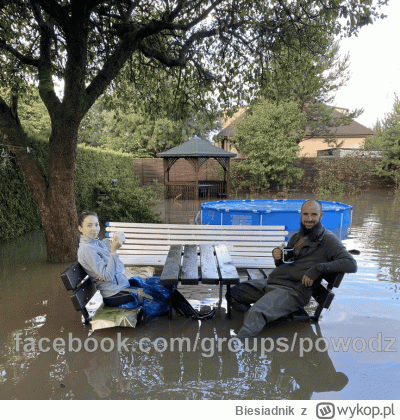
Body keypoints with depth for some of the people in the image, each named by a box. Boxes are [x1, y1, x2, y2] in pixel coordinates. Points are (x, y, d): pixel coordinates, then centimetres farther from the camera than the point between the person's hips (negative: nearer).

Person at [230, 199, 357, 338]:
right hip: (271, 281, 8)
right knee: (233, 293, 3)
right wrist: (277, 257, 0)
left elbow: (351, 265, -14)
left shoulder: (327, 240, -2)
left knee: (257, 313, -31)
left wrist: (318, 268, -24)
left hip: (292, 290, -8)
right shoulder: (296, 237, 19)